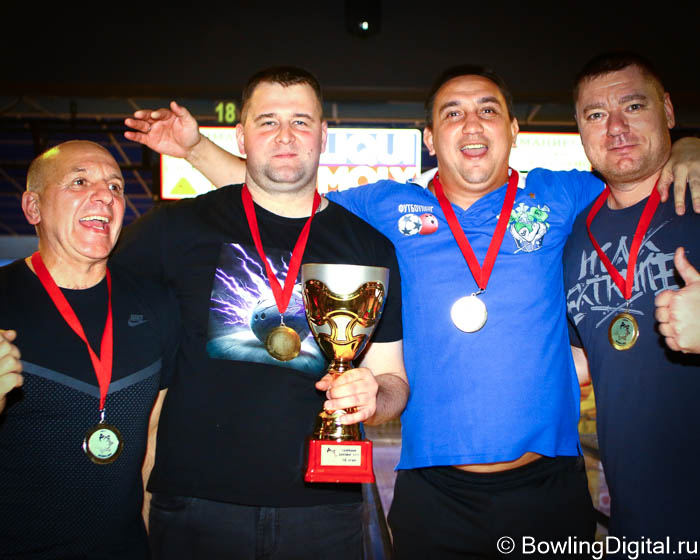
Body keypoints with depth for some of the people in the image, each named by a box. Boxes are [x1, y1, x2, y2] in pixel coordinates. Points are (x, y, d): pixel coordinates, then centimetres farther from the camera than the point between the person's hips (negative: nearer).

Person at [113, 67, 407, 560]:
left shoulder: (369, 246, 3)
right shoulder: (176, 228, -2)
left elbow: (393, 380, 7)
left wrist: (372, 398, -15)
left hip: (325, 507, 2)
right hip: (193, 506, -1)